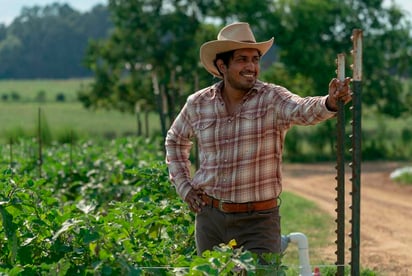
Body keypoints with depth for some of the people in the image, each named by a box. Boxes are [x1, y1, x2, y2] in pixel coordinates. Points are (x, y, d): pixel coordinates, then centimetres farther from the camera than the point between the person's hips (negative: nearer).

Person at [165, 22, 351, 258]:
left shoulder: (272, 99, -9)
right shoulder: (198, 103, 1)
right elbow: (175, 140, 21)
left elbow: (303, 110, -31)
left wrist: (330, 103, -53)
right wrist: (184, 185, 10)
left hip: (259, 221, -3)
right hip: (210, 216, 3)